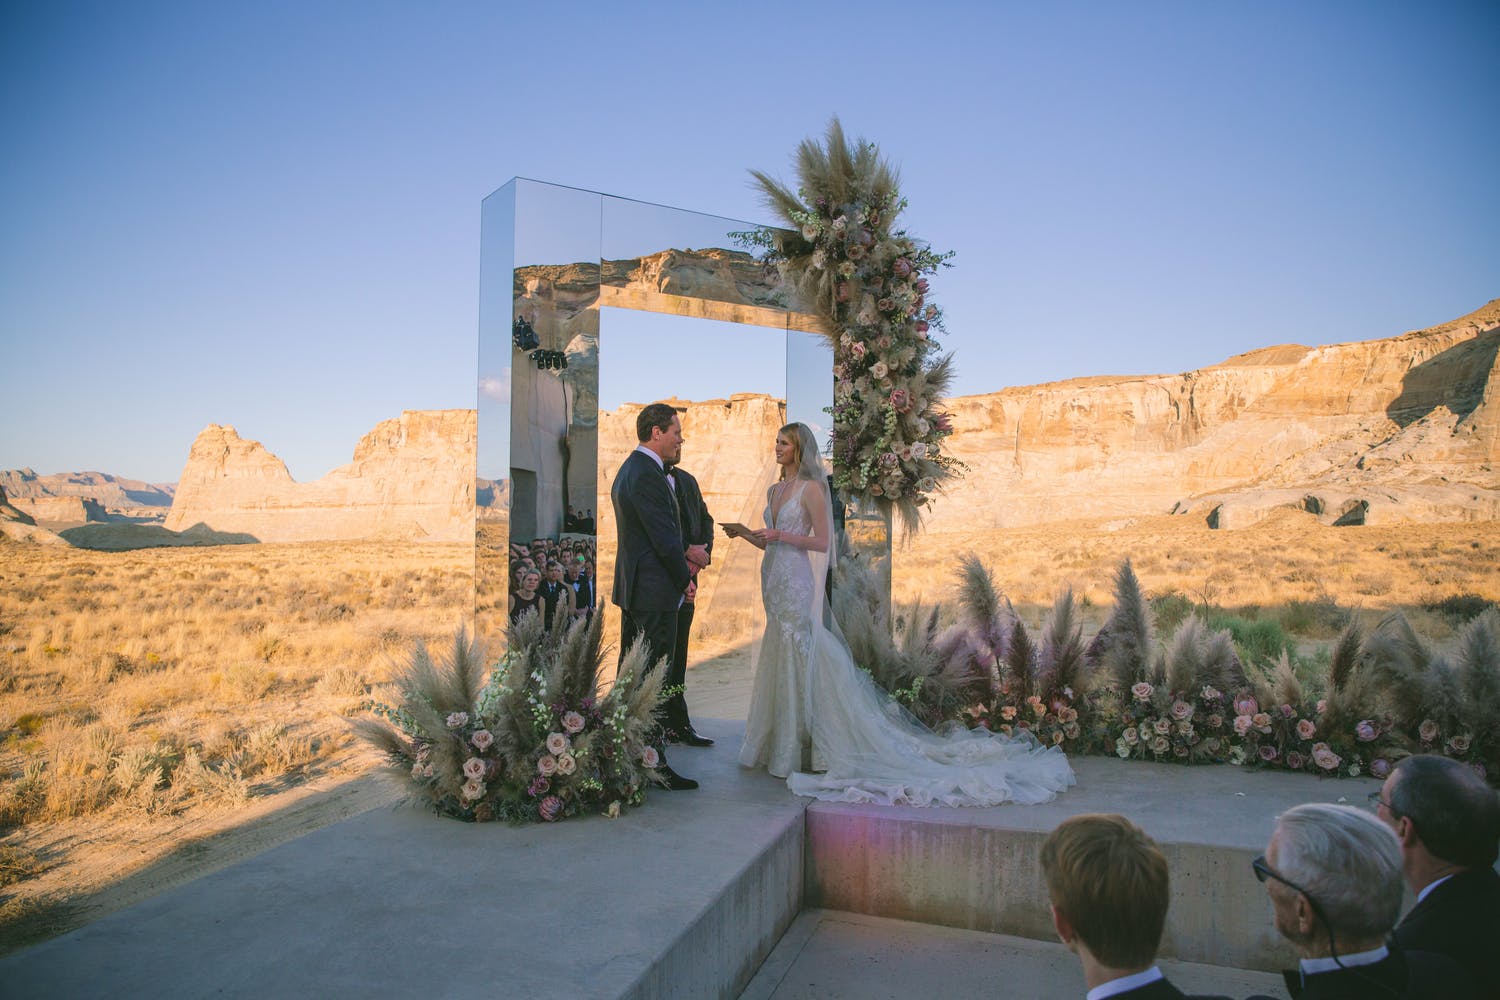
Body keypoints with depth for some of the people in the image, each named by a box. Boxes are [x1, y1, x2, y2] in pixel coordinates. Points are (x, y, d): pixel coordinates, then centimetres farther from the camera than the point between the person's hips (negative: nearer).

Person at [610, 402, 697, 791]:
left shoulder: (627, 470, 15)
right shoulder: (648, 476, -19)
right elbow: (666, 539, -20)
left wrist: (683, 558, 9)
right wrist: (685, 579, -6)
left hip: (631, 586, 11)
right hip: (655, 591, -11)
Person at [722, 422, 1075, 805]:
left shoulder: (811, 488, -8)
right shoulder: (774, 490, 16)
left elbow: (821, 542, -11)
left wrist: (781, 535, -17)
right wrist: (745, 533, 6)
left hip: (797, 584, -8)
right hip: (775, 582, 8)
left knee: (799, 662, -5)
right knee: (780, 661, 11)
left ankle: (799, 749, 2)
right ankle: (779, 741, 19)